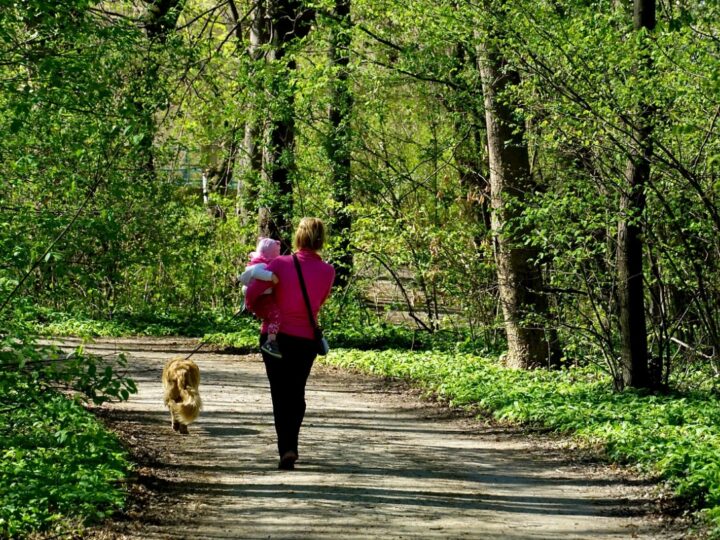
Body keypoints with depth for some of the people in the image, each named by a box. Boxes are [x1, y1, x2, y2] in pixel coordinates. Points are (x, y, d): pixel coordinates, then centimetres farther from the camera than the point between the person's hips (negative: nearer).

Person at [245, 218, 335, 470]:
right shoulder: (327, 271, -6)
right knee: (297, 393, 18)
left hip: (275, 335, -1)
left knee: (280, 395, 6)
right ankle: (291, 445, 17)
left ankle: (286, 448, -7)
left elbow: (252, 293, -14)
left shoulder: (280, 264, -13)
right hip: (306, 339, 1)